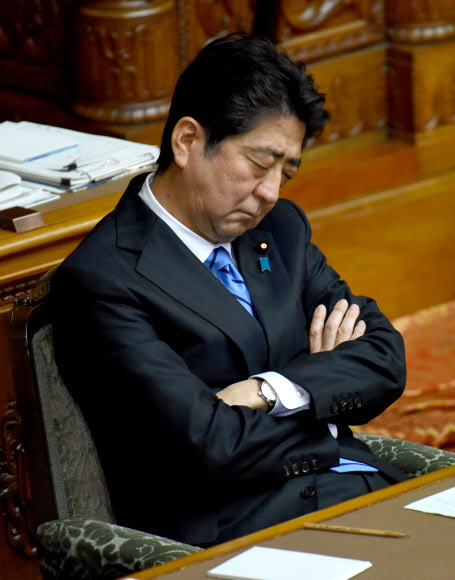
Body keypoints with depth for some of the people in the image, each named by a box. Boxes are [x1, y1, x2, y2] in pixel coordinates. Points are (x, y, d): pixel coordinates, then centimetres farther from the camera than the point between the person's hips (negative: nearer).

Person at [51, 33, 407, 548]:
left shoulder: (281, 228, 17)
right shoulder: (101, 280, -8)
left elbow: (384, 356, 11)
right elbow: (208, 449, -15)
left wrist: (272, 391, -7)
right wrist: (325, 387, 2)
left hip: (357, 487, 8)